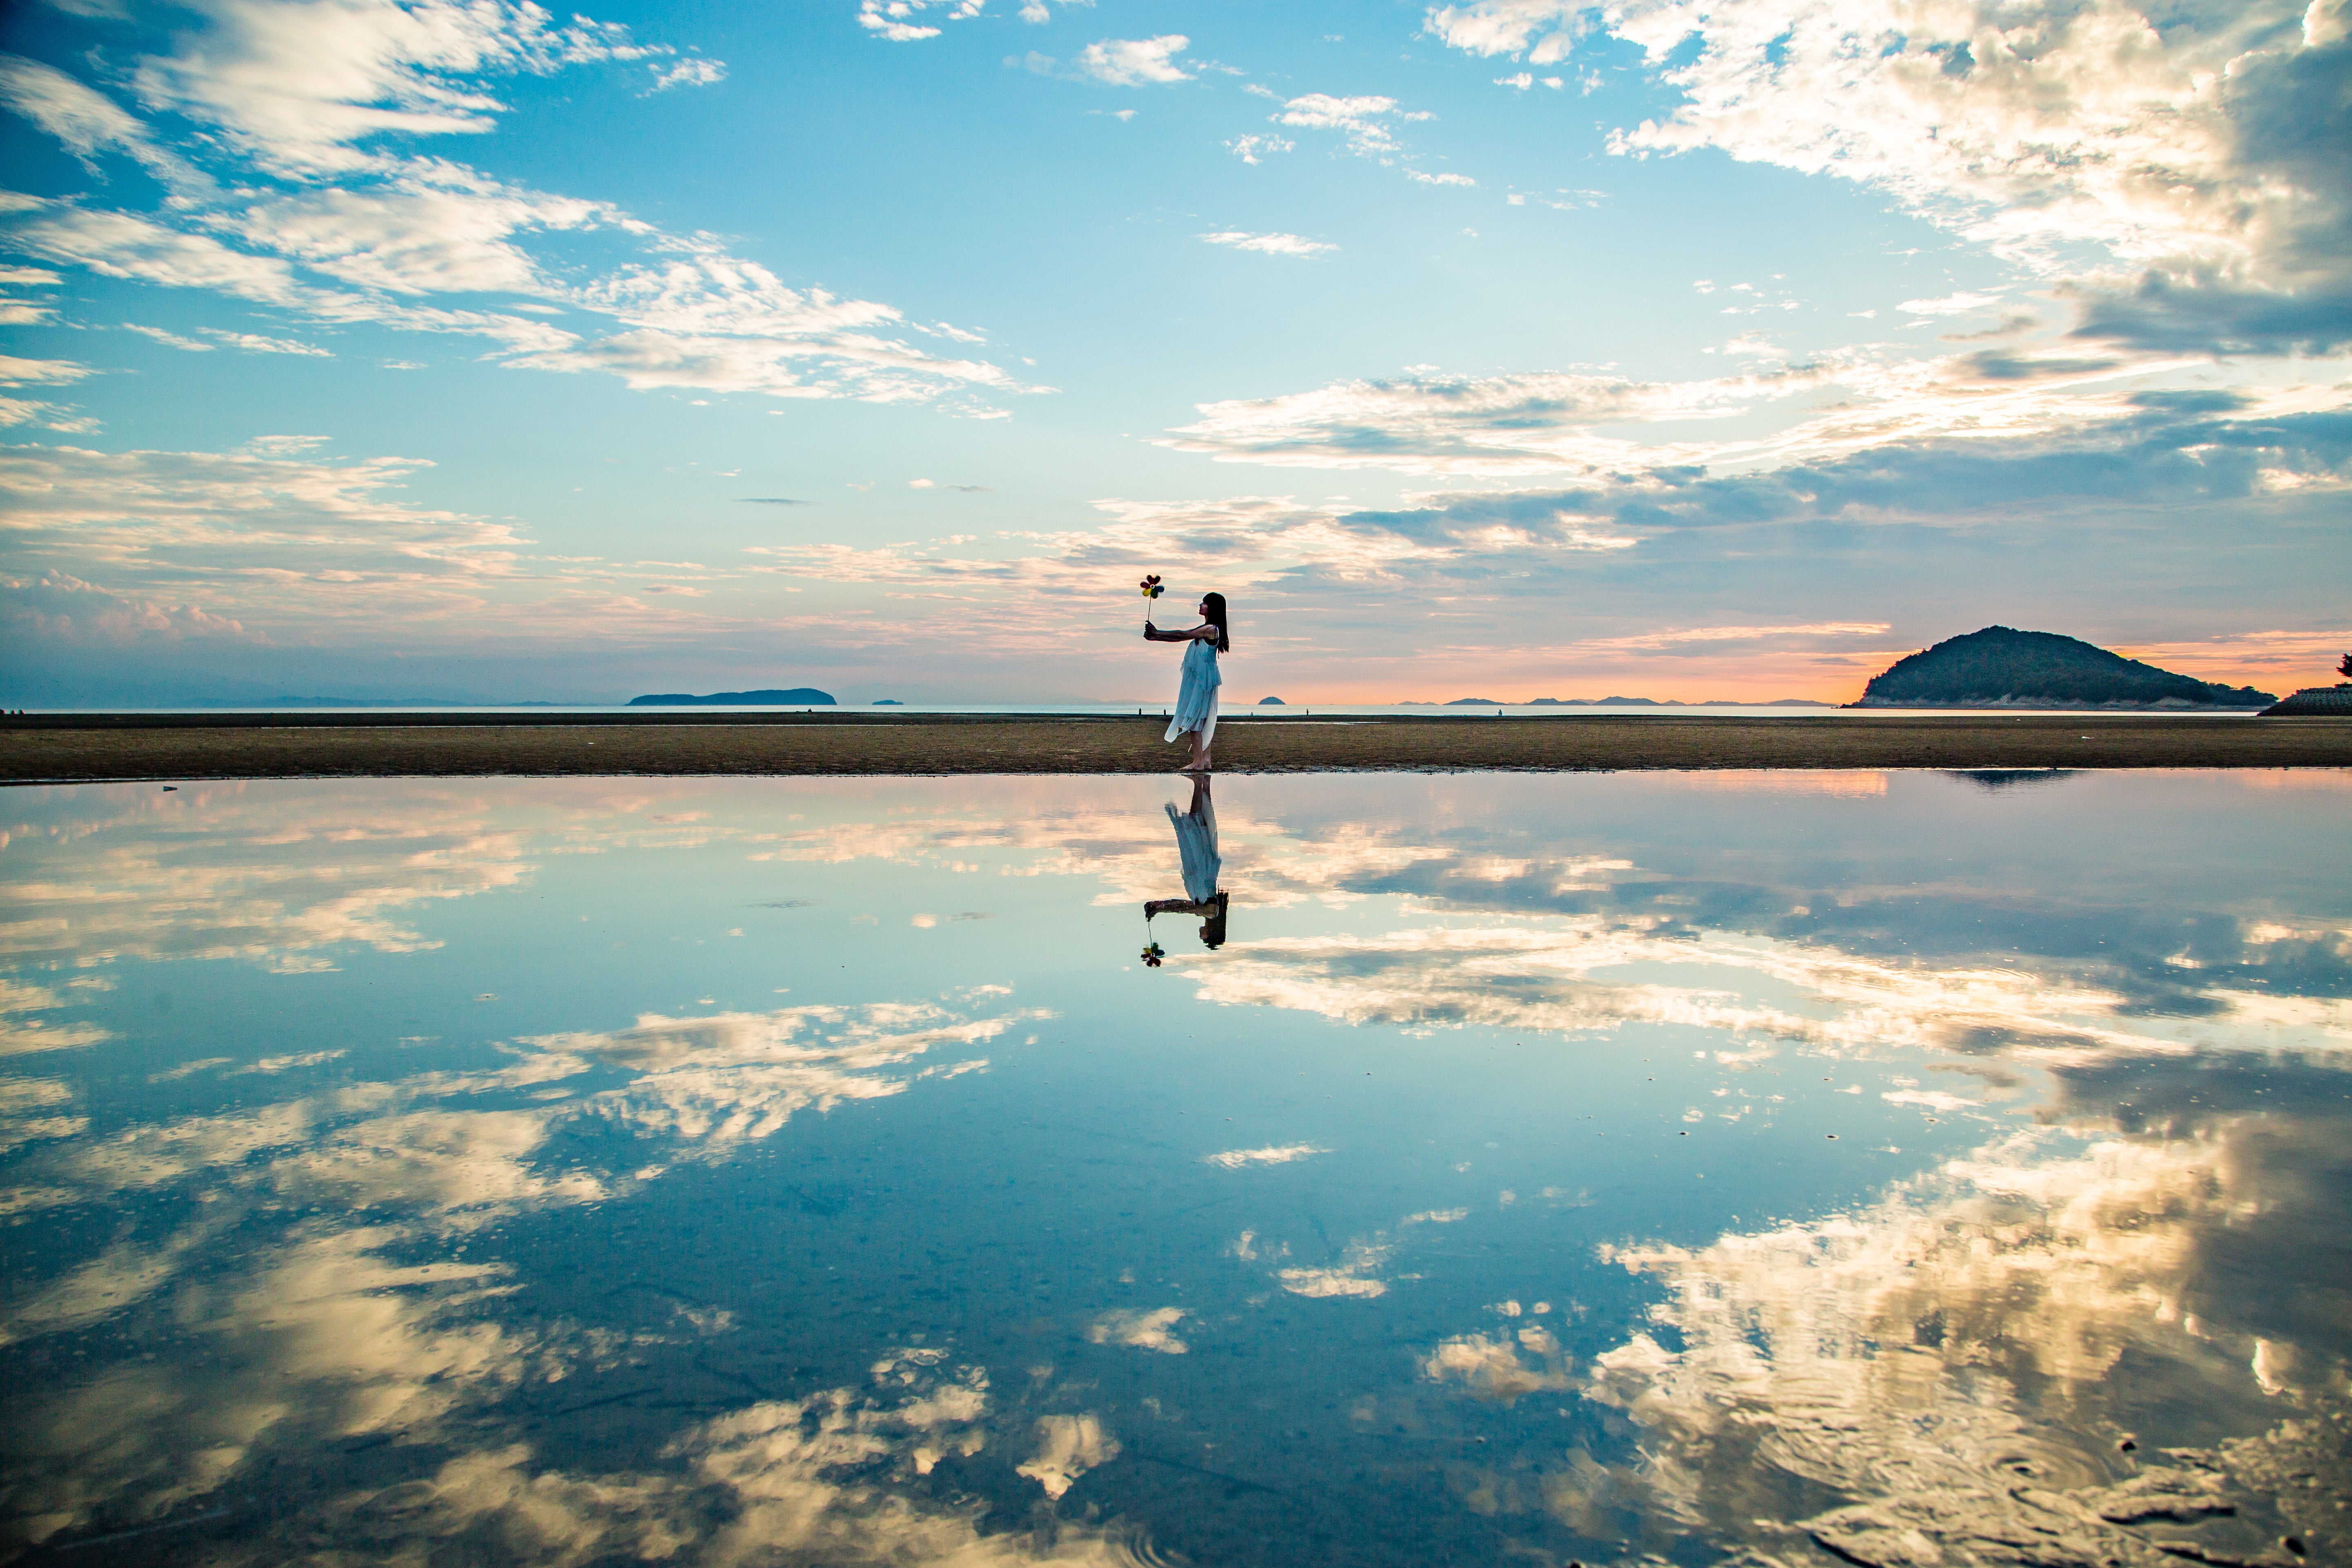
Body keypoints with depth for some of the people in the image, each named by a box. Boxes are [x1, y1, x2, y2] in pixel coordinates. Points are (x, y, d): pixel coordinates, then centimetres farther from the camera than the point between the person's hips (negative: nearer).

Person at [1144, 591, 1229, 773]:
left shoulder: (1211, 629, -15)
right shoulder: (1206, 629, 16)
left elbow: (1183, 635, -15)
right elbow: (1183, 638, 15)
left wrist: (1157, 633, -8)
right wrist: (1154, 637, 9)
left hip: (1201, 679, -10)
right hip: (1198, 678, 10)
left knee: (1194, 719, -10)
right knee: (1202, 720, 10)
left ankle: (1198, 763, -12)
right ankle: (1205, 760, 12)